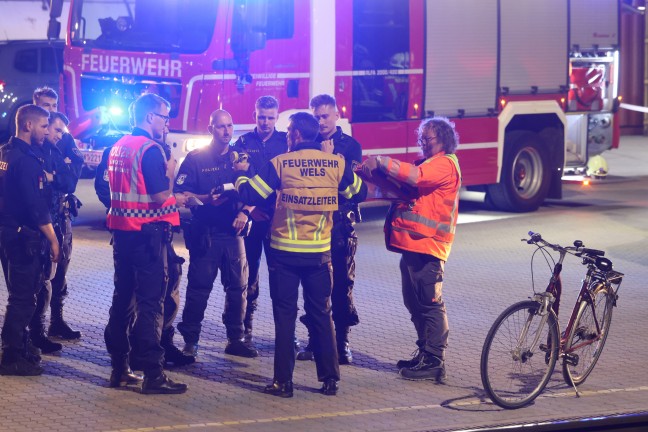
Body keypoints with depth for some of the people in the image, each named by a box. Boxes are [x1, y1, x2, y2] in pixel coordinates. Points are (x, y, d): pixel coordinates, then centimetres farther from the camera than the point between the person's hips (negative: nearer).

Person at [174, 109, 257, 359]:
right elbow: (180, 194, -5)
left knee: (238, 286, 5)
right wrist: (206, 199, -21)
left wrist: (245, 212, -5)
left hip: (233, 231, 4)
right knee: (199, 287, -4)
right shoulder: (196, 159, 0)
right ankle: (190, 340, 3)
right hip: (205, 232, -4)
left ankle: (235, 339, 15)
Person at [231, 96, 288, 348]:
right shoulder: (243, 143, 5)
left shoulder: (285, 142, 5)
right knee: (249, 273, 3)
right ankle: (246, 330, 9)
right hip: (251, 216, 0)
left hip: (278, 216, 0)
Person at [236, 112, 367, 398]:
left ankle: (283, 381, 4)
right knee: (321, 314, 12)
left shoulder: (280, 163, -8)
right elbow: (359, 193, 11)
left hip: (285, 252, -2)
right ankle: (329, 379, 12)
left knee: (284, 315, 5)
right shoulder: (336, 163, -1)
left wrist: (241, 176, 13)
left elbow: (249, 195, -8)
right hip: (320, 253, 2)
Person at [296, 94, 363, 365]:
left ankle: (341, 341, 6)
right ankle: (314, 339, 9)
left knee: (342, 283, 0)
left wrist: (329, 157, -14)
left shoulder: (350, 145, 5)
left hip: (341, 223, -1)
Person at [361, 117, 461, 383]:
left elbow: (415, 177, -26)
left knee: (429, 303, -9)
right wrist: (376, 170, 0)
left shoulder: (444, 164, -8)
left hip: (427, 244, -11)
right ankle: (425, 354, 23)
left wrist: (379, 162, -20)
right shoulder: (428, 164, 25)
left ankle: (434, 362, -7)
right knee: (415, 302, 15)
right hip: (413, 244, 11)